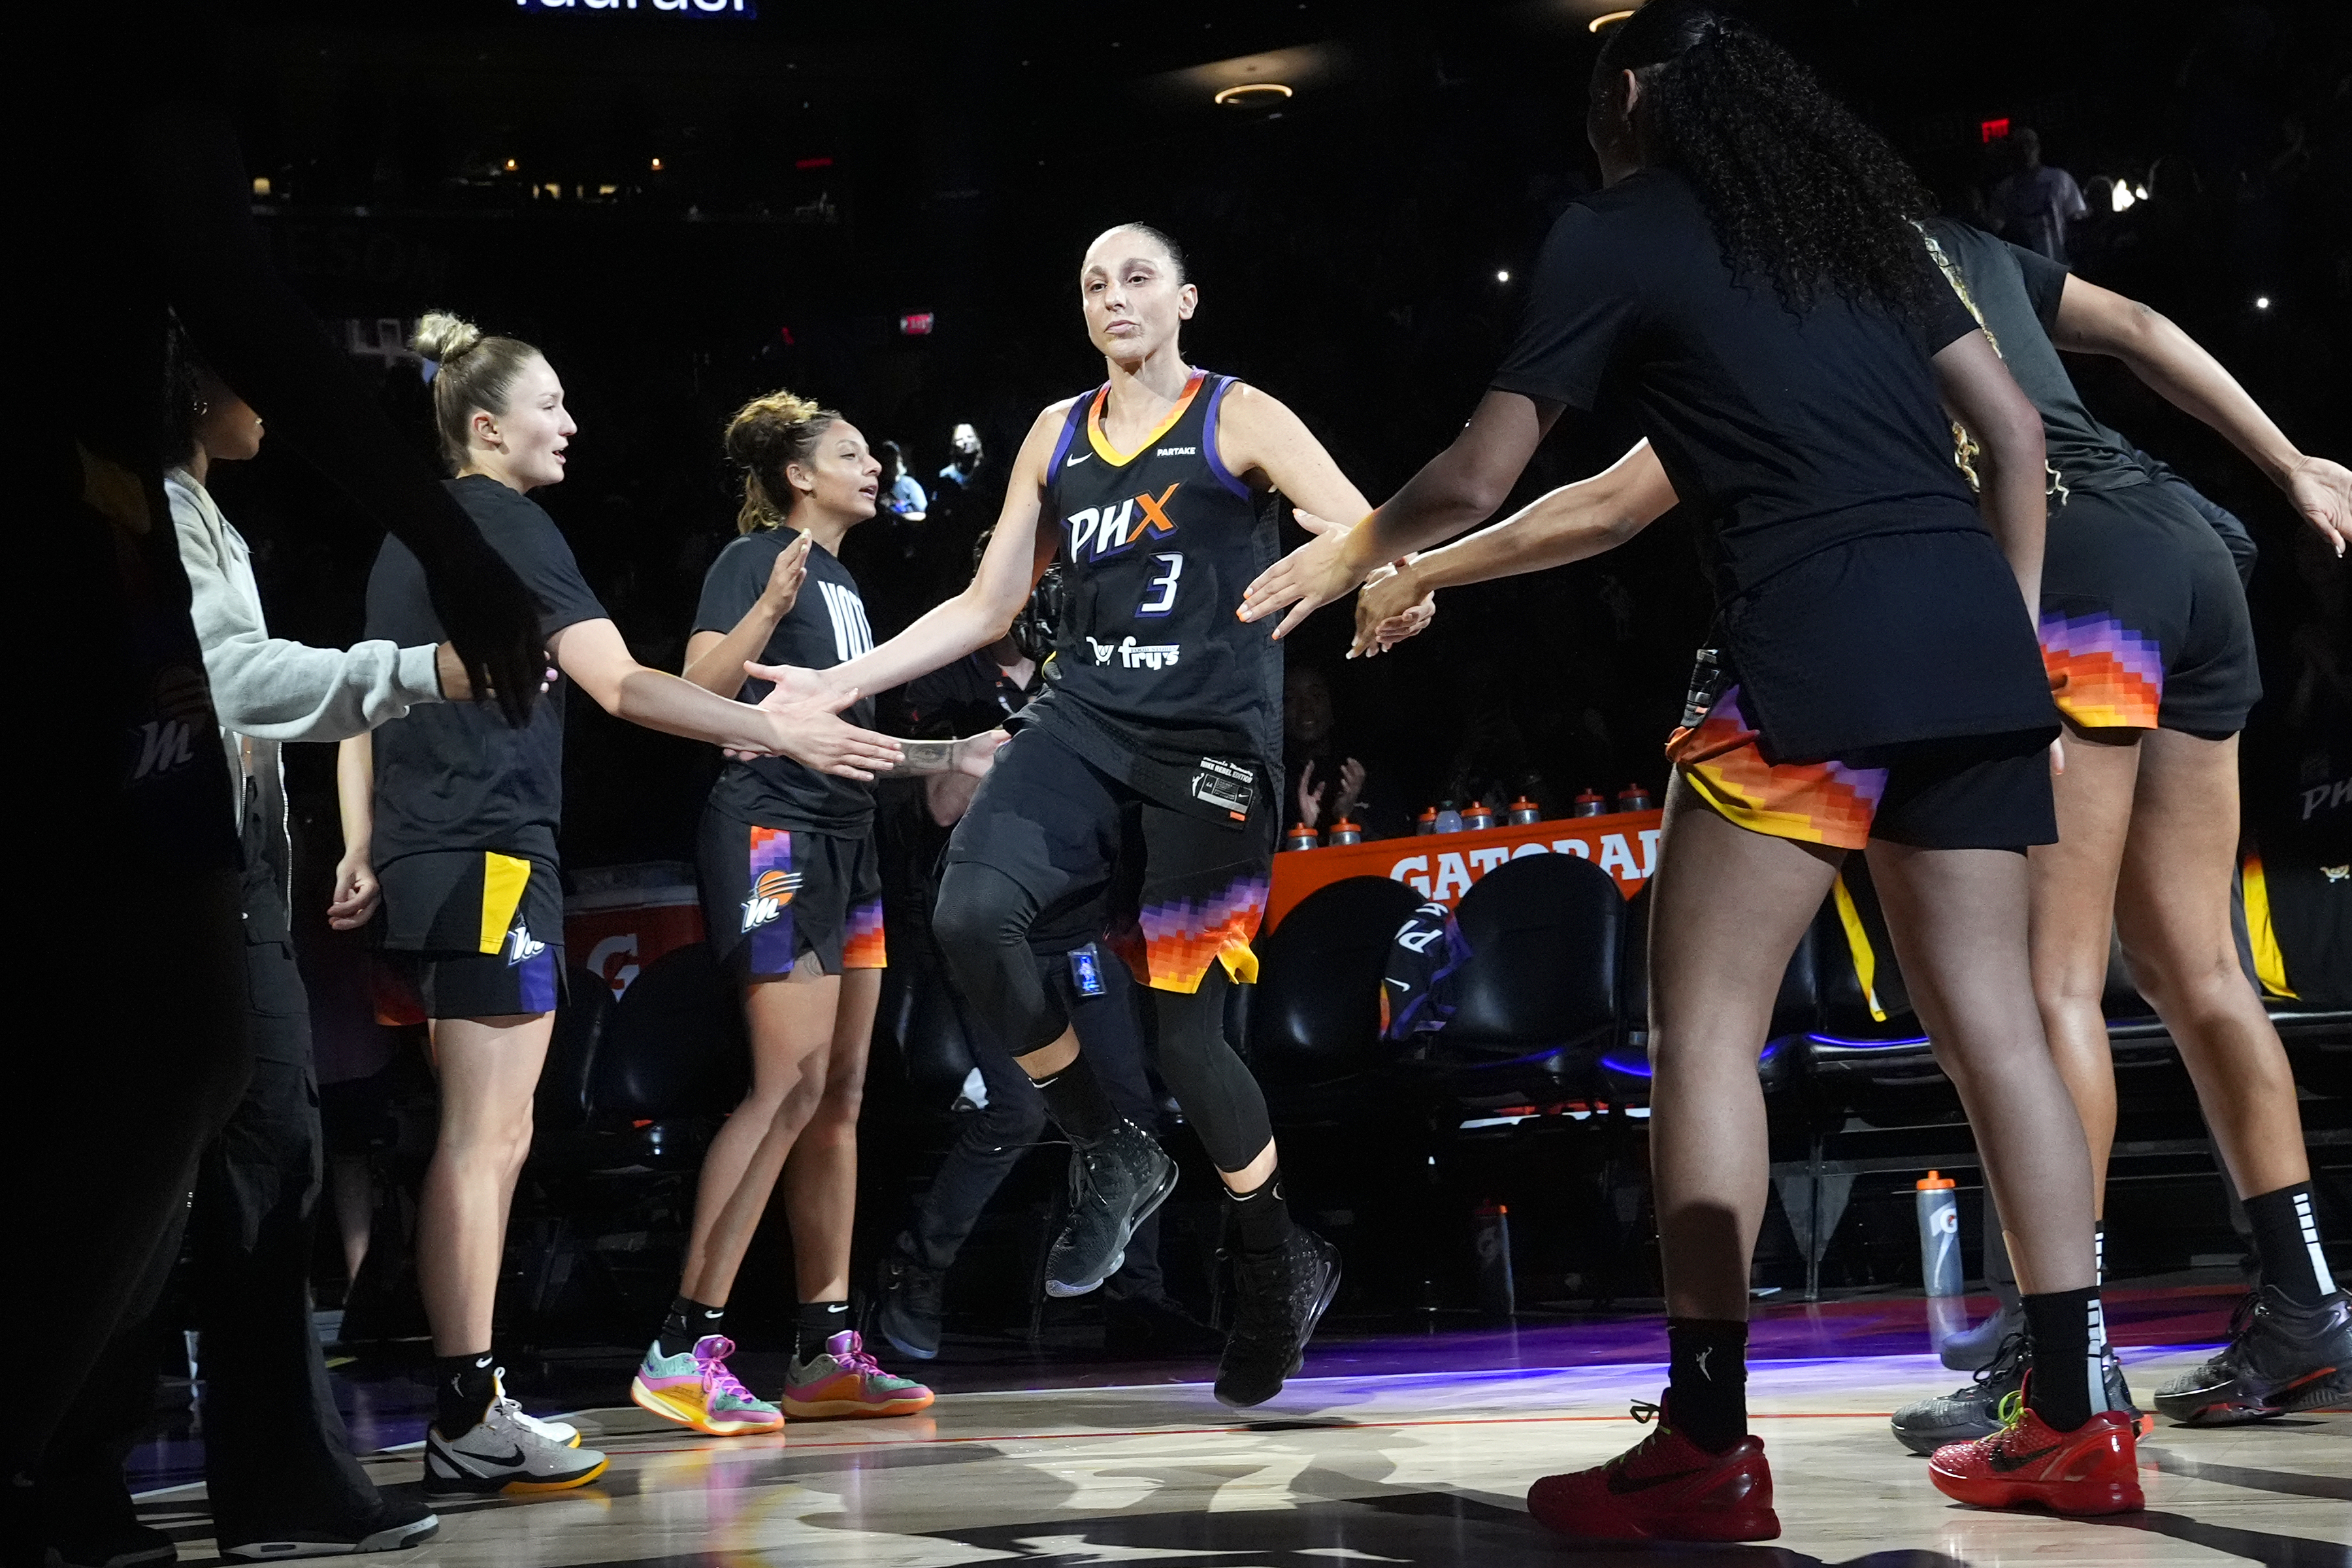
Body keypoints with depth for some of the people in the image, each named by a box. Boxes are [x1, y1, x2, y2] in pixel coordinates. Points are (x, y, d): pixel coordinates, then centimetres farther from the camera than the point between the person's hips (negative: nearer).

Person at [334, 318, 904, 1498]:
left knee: (488, 1135, 12)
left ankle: (464, 1402, 14)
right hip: (489, 856, -9)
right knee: (484, 1137, -9)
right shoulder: (502, 522, -9)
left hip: (421, 859, 9)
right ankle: (467, 1425, -9)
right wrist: (776, 730, -20)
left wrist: (362, 851, 22)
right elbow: (619, 684, -18)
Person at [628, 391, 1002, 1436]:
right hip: (771, 837, -9)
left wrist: (956, 756, 31)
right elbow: (699, 693, -18)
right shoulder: (755, 558, -5)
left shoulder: (843, 582, 21)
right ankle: (684, 1349, -16)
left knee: (839, 1097, 7)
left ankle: (826, 1354, 10)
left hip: (842, 847, 10)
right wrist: (771, 606, -30)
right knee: (790, 1085, -17)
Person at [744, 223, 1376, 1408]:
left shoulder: (1239, 419, 1)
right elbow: (985, 608, 19)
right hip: (1080, 726, 4)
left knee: (1185, 1031, -5)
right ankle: (1110, 1157, -3)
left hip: (1209, 744, -4)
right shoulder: (1057, 435, 15)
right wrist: (839, 682, 13)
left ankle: (1278, 1268, 20)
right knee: (972, 913, -25)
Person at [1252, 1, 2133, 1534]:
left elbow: (1476, 477, 7)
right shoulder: (1853, 213, 24)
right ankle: (2077, 1420, 6)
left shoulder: (1616, 234, 7)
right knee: (1990, 1016, 8)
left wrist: (1355, 553, 26)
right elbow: (2016, 430, 20)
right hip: (1971, 629, 6)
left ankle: (1708, 1443, -6)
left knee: (1707, 1020, -2)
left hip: (1816, 649, -6)